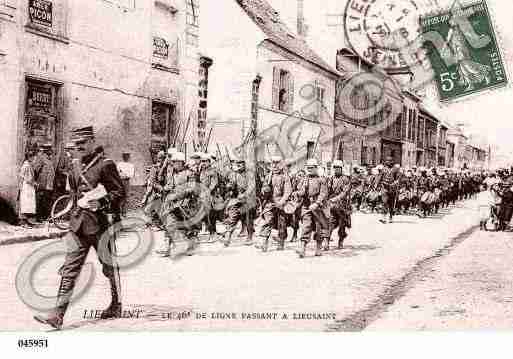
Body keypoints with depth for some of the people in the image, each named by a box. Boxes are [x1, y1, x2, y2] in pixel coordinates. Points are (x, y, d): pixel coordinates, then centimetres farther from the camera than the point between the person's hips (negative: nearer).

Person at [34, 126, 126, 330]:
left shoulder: (105, 165, -9)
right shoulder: (75, 165, 12)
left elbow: (120, 192, -10)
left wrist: (101, 202, -23)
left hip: (101, 223, -6)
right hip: (79, 223, 6)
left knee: (109, 266, 9)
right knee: (69, 268, -1)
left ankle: (116, 307, 28)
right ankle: (58, 314, -3)